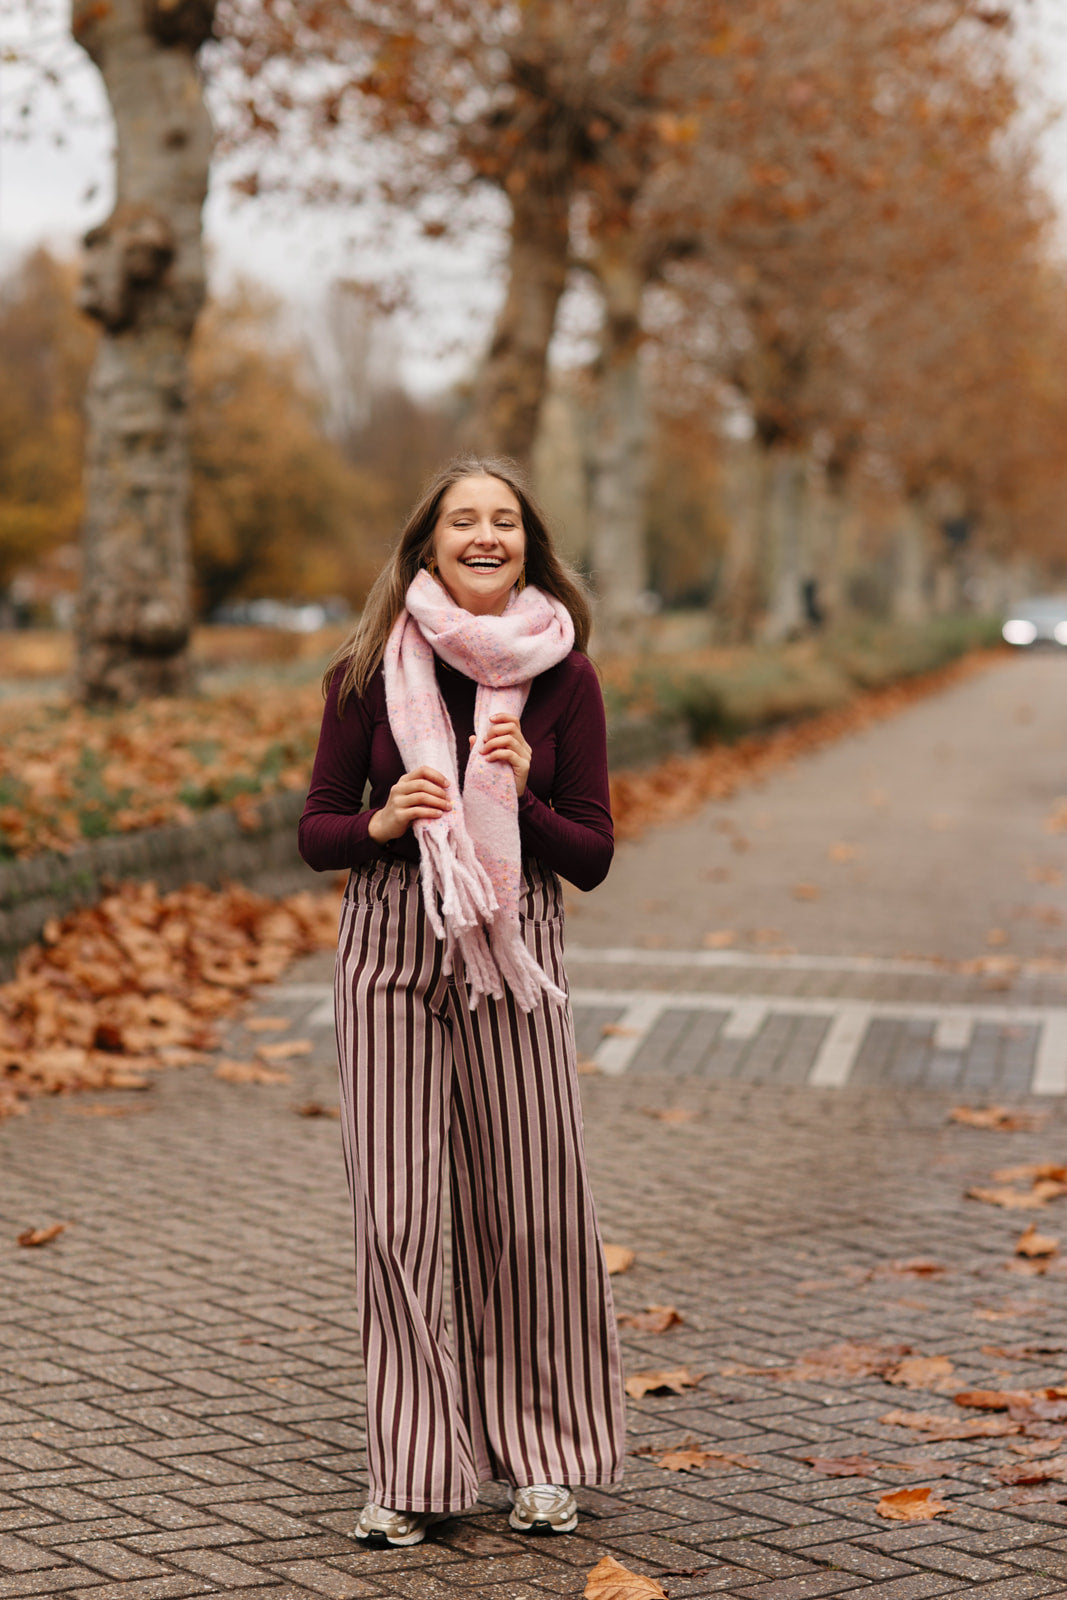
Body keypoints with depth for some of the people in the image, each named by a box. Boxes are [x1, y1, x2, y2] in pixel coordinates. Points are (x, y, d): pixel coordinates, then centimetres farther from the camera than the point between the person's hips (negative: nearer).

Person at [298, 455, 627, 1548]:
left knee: (529, 1207, 4)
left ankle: (540, 1456, 21)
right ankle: (412, 1470, 11)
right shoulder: (372, 670, -1)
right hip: (391, 948, 0)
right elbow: (316, 832, 4)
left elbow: (593, 857, 1)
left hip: (512, 953, 0)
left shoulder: (563, 675, -1)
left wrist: (520, 796, -17)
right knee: (397, 1211, 0)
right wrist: (384, 822, -16)